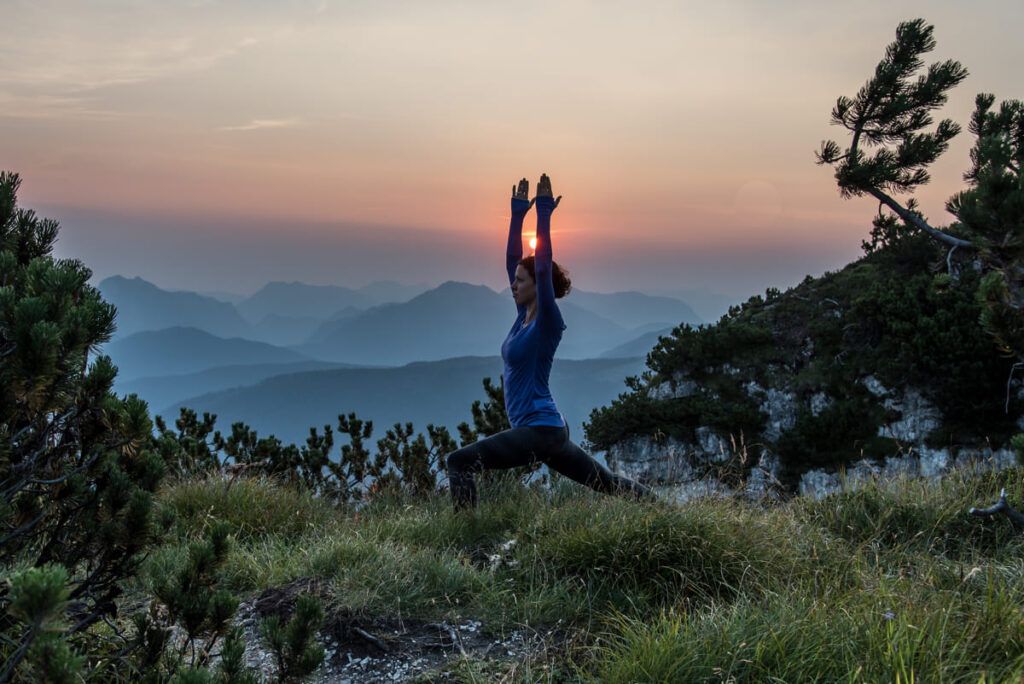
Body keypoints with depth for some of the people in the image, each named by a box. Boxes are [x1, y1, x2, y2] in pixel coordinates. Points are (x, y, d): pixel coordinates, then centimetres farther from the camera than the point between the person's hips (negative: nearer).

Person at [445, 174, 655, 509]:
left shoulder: (547, 322, -12)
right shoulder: (524, 315, 9)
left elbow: (544, 268, -22)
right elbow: (512, 259, 14)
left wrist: (545, 212, -19)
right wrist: (518, 212, 12)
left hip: (540, 431, -10)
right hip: (546, 430, 10)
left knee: (459, 462, -17)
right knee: (604, 482, 22)